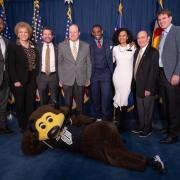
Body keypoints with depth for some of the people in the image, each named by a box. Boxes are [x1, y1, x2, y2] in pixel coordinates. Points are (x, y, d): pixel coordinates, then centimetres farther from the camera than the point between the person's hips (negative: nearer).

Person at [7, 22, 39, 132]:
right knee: (20, 105, 7)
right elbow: (10, 66, -8)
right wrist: (15, 80, -14)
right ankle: (23, 127, 22)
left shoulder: (33, 47, 11)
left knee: (31, 105, 8)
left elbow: (37, 63, 11)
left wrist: (36, 77, 3)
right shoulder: (13, 47, -2)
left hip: (32, 80, 3)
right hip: (19, 81, -3)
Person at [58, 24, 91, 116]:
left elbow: (88, 63, 7)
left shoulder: (86, 46, 4)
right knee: (68, 103, 9)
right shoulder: (61, 45, 1)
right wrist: (60, 79, 1)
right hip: (67, 80, 0)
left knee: (80, 103, 10)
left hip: (81, 80, 1)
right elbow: (59, 63, 4)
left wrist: (88, 78, 4)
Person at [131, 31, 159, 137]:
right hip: (138, 86, 7)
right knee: (140, 109, 17)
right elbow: (136, 69, 10)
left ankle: (148, 129, 25)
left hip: (147, 87, -7)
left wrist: (148, 88, -18)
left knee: (147, 109, 8)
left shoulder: (153, 52, -13)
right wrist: (135, 84, 5)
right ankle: (141, 127, 32)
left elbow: (153, 72, -16)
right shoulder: (137, 51, 10)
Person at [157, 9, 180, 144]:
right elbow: (162, 55, 13)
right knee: (166, 104, 13)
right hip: (162, 73, 7)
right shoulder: (162, 35, 18)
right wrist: (160, 73, 5)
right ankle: (168, 127, 26)